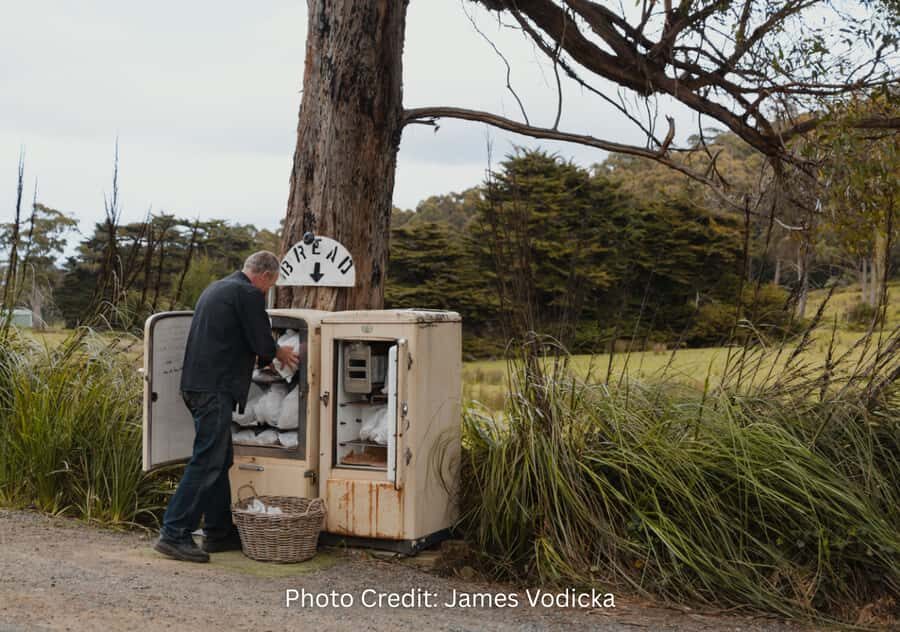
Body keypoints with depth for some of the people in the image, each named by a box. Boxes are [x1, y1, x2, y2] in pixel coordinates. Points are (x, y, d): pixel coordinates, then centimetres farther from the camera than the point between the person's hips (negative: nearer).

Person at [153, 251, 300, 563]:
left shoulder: (218, 288, 21)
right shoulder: (249, 294, -9)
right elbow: (263, 345, -9)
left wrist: (270, 354, 28)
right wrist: (279, 353, 12)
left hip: (197, 384, 10)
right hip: (215, 388, -10)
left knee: (220, 460, 16)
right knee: (207, 461, -8)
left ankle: (219, 531, 22)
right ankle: (174, 534, -8)